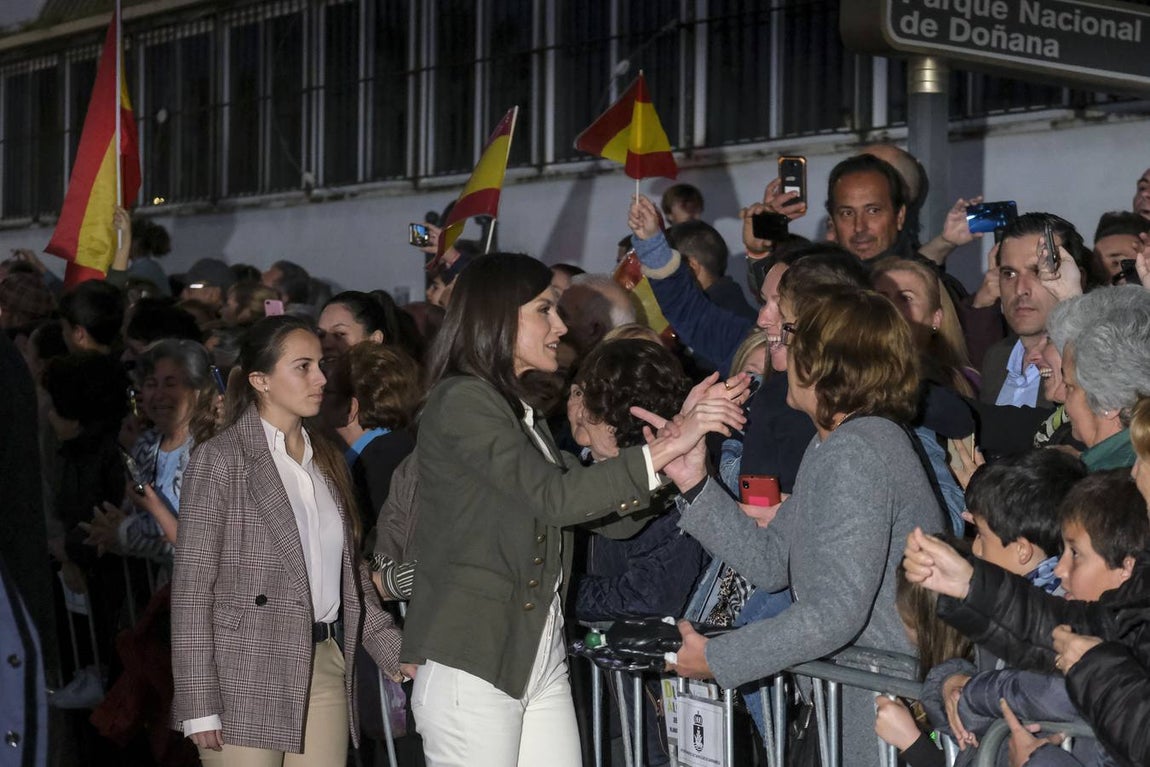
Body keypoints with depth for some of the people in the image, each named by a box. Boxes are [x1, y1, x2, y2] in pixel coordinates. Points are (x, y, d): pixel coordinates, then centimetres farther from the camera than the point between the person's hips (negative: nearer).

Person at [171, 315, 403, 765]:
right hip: (248, 682, -5)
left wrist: (394, 651, 4)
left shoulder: (327, 461, 16)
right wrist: (199, 705, -13)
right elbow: (192, 586, -8)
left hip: (326, 672, 6)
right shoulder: (221, 459, -4)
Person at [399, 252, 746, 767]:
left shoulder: (519, 410, 17)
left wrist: (686, 429, 4)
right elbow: (553, 497, -19)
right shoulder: (461, 401, -9)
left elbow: (606, 511, 10)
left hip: (541, 656, 8)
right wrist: (664, 449, -18)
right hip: (473, 662, -8)